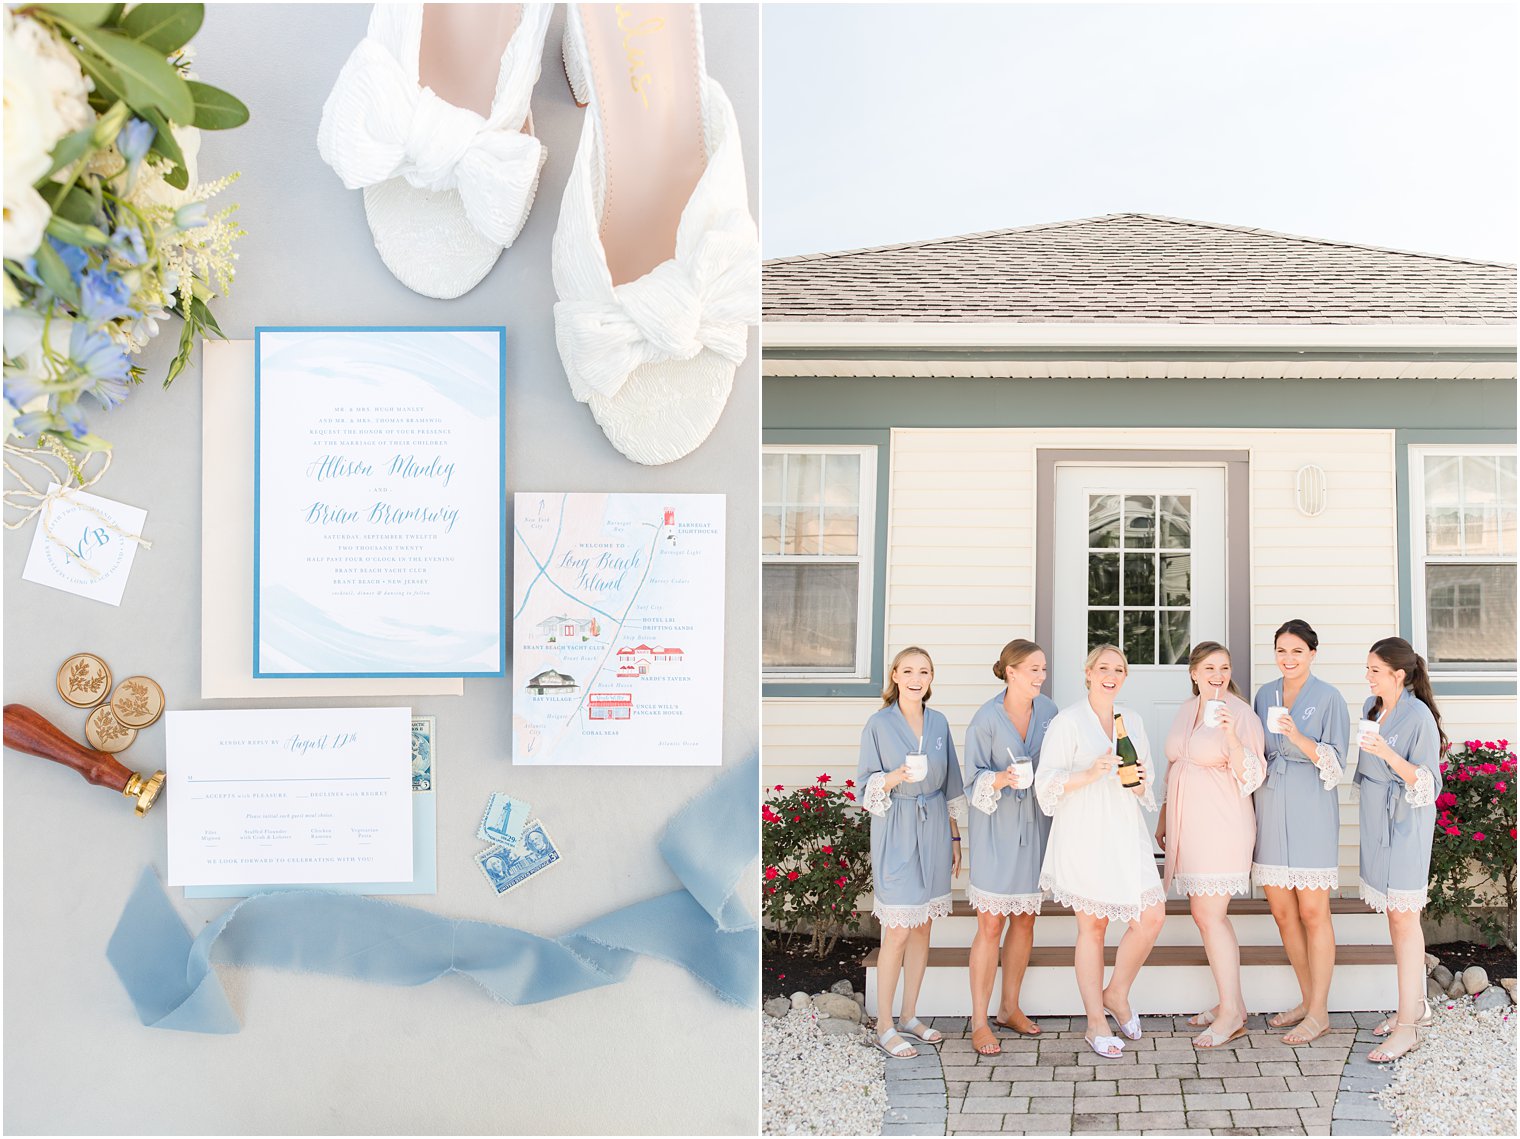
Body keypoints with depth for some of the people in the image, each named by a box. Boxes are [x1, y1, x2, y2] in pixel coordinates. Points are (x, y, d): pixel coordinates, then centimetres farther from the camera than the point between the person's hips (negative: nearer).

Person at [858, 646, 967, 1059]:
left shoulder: (939, 723, 7)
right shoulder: (879, 725, -6)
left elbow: (950, 785, 13)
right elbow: (867, 788, -6)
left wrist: (955, 838, 13)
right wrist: (896, 777, -25)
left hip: (934, 832, 5)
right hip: (896, 834, -5)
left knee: (923, 927, 11)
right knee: (898, 931, -4)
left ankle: (910, 1016, 24)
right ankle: (883, 1027, 7)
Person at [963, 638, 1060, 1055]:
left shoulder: (1048, 711, 1)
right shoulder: (986, 718, -12)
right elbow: (974, 776, -8)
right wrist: (1000, 780, -26)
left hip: (1035, 824, 5)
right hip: (995, 828, -5)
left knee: (1025, 921, 13)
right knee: (991, 926, -3)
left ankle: (1009, 1007, 29)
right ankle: (979, 1022, 7)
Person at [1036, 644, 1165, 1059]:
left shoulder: (1133, 721, 14)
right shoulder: (1068, 721, -3)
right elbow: (1046, 781, -6)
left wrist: (1139, 783, -1)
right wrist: (1090, 774, -20)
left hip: (1125, 831, 5)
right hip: (1083, 833, -5)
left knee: (1152, 916, -3)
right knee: (1092, 926, 1)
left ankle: (1116, 994, 20)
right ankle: (1095, 1023, 13)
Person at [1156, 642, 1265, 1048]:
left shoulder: (1240, 713, -8)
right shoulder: (1186, 712, 13)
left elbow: (1251, 776, -14)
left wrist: (1232, 736, -28)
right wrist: (1164, 819, 23)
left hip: (1221, 826, -7)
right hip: (1187, 825, 7)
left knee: (1209, 915, -9)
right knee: (1206, 914, 10)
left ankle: (1231, 1014, 0)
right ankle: (1232, 1001, 21)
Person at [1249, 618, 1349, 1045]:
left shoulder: (1329, 698, -4)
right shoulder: (1264, 695, 11)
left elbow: (1336, 763, -9)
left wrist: (1300, 738, -23)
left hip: (1310, 811, -5)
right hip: (1270, 810, 5)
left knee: (1312, 911, -2)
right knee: (1282, 910, 9)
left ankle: (1319, 1013, 7)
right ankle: (1307, 999, 23)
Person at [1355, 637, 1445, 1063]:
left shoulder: (1419, 717, -16)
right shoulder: (1372, 707, 7)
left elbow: (1427, 784, -17)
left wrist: (1389, 755, -29)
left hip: (1404, 824, -8)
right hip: (1376, 821, 8)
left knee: (1403, 916, -5)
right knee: (1395, 913, 14)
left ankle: (1406, 1027, -1)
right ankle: (1416, 1005, 27)